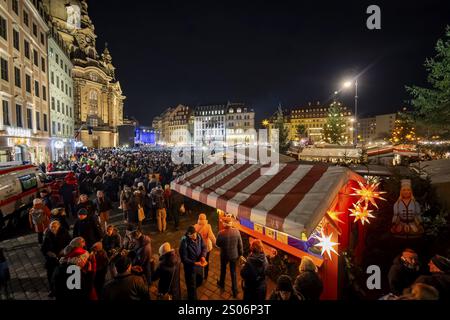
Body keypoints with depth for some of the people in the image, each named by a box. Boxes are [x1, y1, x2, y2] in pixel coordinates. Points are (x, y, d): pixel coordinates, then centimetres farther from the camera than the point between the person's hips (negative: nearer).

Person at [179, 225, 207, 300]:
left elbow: (204, 247, -2)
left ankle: (192, 288, 60)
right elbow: (184, 259, -24)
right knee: (192, 285, 13)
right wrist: (195, 263, -32)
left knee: (200, 280, 29)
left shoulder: (198, 237, -16)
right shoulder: (184, 242, -30)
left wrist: (203, 256, -20)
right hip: (190, 266, -6)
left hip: (199, 264, 6)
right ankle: (192, 298, 40)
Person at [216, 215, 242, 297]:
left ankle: (222, 284, 50)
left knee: (223, 270, 26)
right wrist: (240, 253, 8)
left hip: (224, 255, -1)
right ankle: (235, 291, 28)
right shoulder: (236, 231, -19)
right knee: (233, 272, 19)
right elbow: (240, 244, -7)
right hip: (234, 255, 1)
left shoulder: (221, 233, -26)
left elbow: (217, 244, -10)